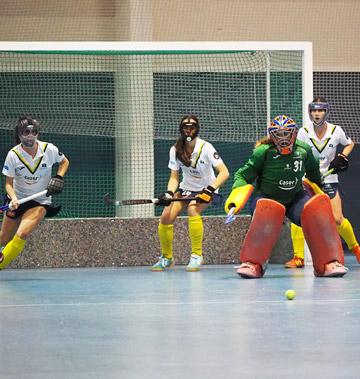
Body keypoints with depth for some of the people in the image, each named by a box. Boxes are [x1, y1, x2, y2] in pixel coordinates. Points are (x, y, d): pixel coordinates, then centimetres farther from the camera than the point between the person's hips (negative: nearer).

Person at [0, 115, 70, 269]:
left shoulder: (49, 149, -11)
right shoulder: (13, 155, -12)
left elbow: (64, 162, 11)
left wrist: (59, 177, -7)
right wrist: (13, 198, -27)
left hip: (40, 201, -2)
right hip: (18, 199, 2)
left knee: (21, 235, -23)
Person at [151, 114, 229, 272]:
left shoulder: (205, 148, -21)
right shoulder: (175, 150, -9)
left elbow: (224, 173, -26)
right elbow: (174, 177, -4)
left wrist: (209, 190, -36)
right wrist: (169, 193, -23)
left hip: (206, 189, -4)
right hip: (186, 188, 4)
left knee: (193, 209, -34)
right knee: (166, 216, -14)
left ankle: (197, 256, -24)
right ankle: (166, 258, 8)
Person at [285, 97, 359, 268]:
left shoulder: (336, 131, -5)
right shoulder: (303, 132, -8)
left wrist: (342, 157, -4)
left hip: (329, 180, 0)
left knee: (337, 219, -7)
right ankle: (298, 258, -8)